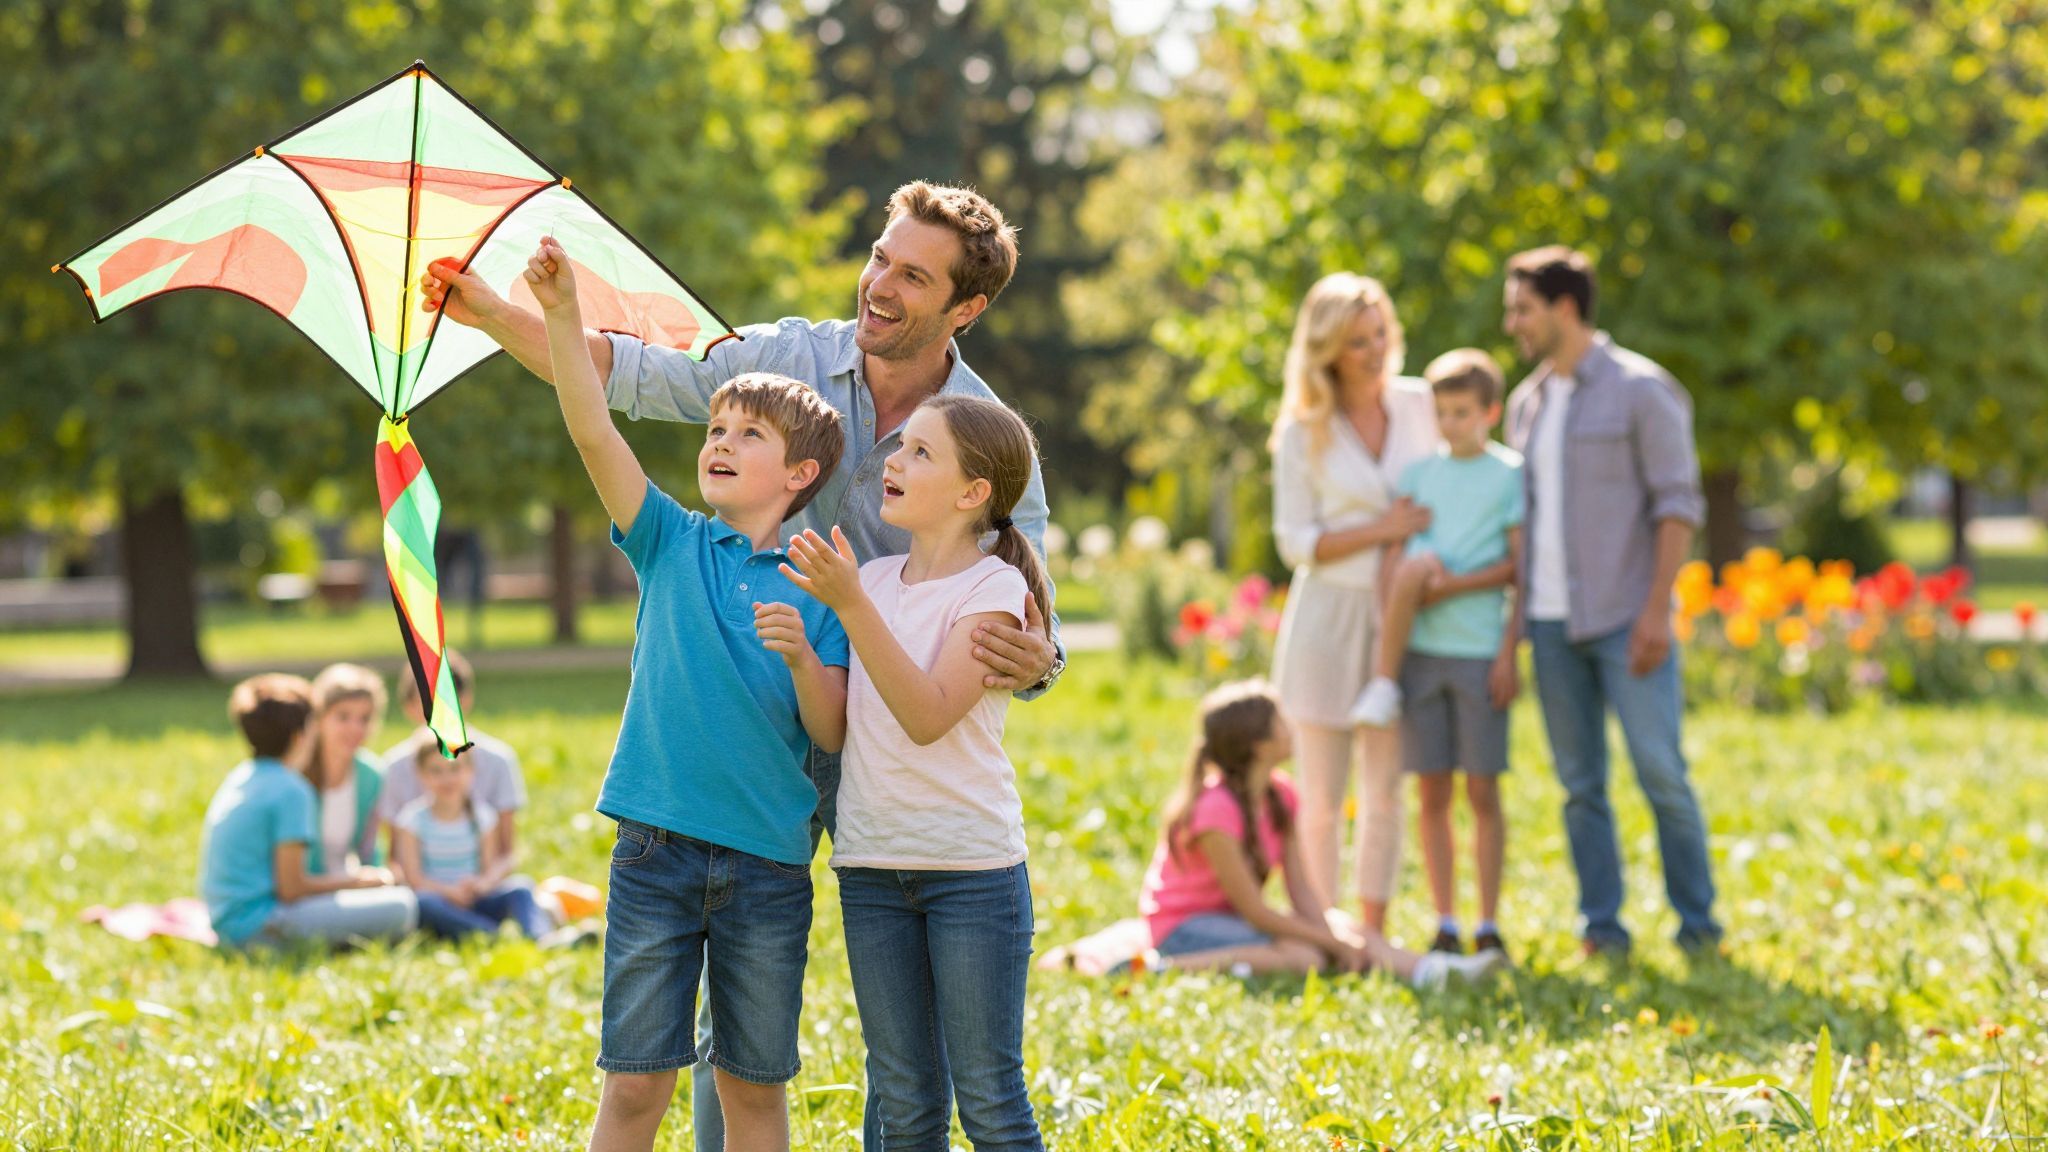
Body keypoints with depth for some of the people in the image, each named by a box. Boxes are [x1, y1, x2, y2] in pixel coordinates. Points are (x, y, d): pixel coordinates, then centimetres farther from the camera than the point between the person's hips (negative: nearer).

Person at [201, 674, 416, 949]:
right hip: (259, 924, -10)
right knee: (401, 907, -17)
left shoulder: (238, 778, 15)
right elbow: (291, 888, -15)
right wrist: (353, 881, 0)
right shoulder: (291, 790, -12)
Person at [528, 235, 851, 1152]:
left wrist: (802, 658, -21)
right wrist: (561, 315, -17)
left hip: (768, 862, 0)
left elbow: (832, 734, -2)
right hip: (658, 849, 0)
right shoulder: (671, 545, 5)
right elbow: (593, 432, -7)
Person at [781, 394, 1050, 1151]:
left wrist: (851, 605, -26)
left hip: (971, 865, -5)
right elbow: (835, 724, 12)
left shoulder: (994, 587, -8)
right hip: (870, 862, 5)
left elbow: (929, 715, -21)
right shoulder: (873, 579, 9)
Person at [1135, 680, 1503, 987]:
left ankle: (1426, 969, -36)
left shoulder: (1279, 794, 1)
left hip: (1230, 918, 8)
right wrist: (1333, 942, -17)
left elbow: (1299, 889, 0)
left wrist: (1338, 936, -17)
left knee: (1358, 938, -11)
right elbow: (1254, 910, -22)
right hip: (1182, 927, -8)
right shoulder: (1216, 808, -24)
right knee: (1301, 956, -33)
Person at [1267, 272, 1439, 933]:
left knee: (1386, 789, 5)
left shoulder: (1418, 405, 5)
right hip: (1329, 614, -3)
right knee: (1323, 797, 1)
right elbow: (1295, 542, -5)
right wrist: (1380, 531, -15)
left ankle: (1375, 935, 13)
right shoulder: (1304, 432, -4)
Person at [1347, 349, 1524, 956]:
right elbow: (1393, 564, 9)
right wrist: (1385, 649, 2)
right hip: (1419, 649, 3)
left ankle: (1488, 925, 6)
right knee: (1432, 793, 4)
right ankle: (1444, 924, 9)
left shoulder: (1511, 474, 3)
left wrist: (1458, 584, -12)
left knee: (1483, 792, 0)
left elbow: (1522, 567, -1)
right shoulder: (1419, 473, 12)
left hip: (1479, 650, -3)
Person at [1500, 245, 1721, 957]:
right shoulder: (1526, 403, 14)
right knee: (1580, 783, 6)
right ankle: (1601, 926, 11)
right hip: (1552, 623, 6)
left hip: (1625, 621, -6)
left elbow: (1678, 505, -7)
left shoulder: (1640, 391, -4)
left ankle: (1697, 922, 3)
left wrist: (1657, 610, -15)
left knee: (1661, 773, -7)